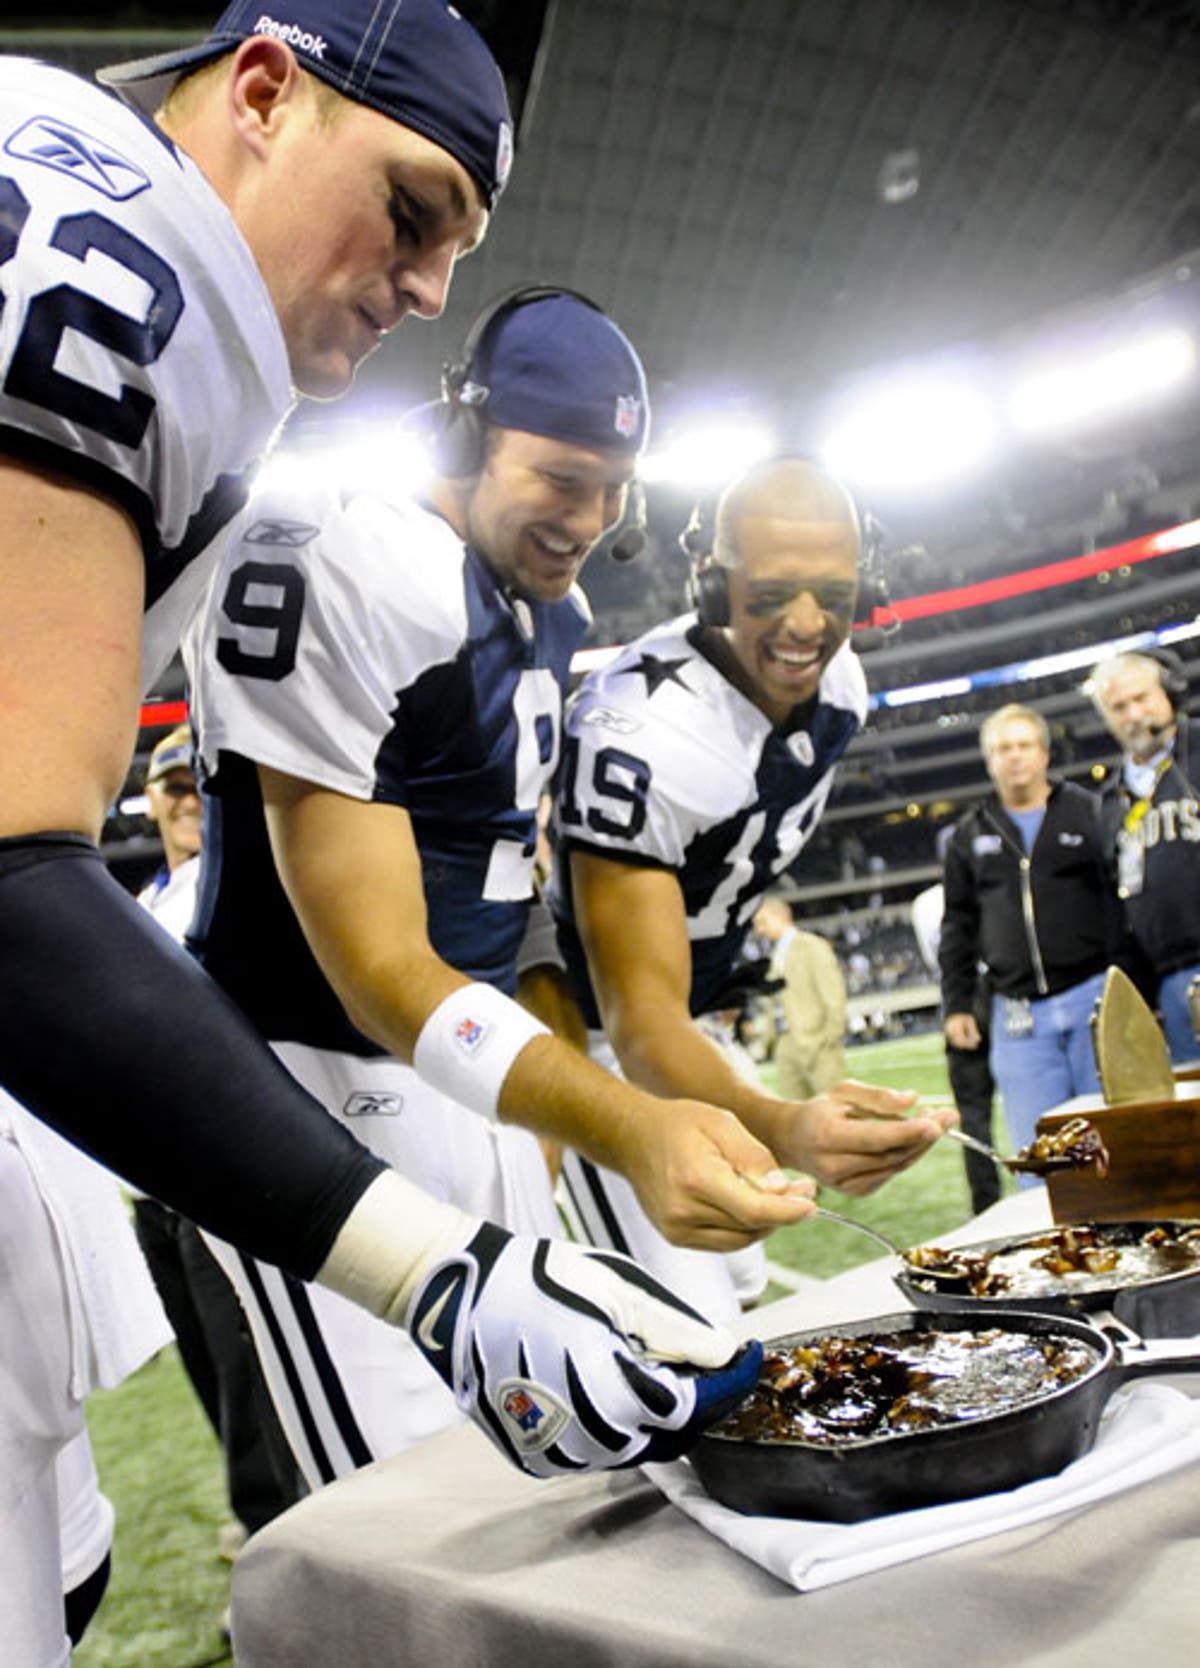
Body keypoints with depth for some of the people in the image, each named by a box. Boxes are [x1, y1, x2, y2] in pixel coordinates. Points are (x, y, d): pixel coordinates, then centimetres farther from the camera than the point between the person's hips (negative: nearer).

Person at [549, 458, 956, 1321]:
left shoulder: (839, 682, -8)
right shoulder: (639, 737, -34)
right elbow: (637, 1017, -38)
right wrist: (782, 1128, -55)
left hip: (702, 1016, 8)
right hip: (595, 1029, -8)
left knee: (745, 1290, 17)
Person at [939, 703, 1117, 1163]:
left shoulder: (1089, 813, 6)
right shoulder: (970, 834, 13)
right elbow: (958, 926, 15)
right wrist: (956, 1004, 9)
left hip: (1095, 997, -2)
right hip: (1018, 1014, 2)